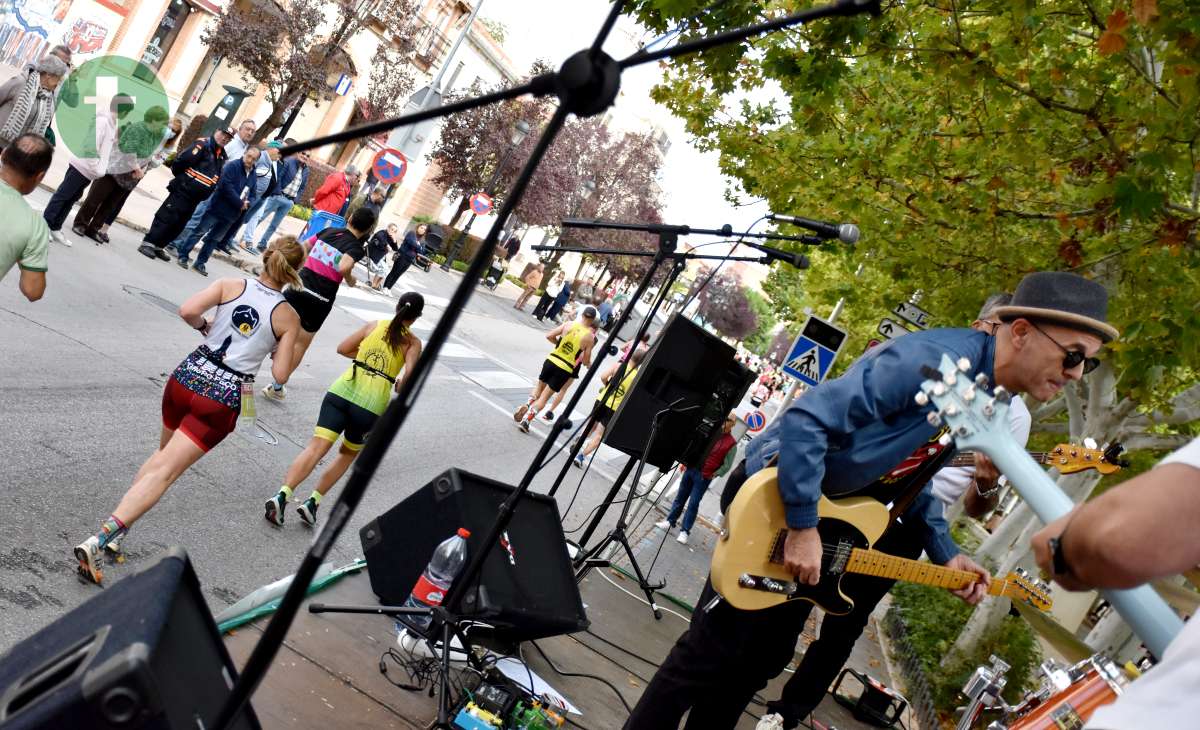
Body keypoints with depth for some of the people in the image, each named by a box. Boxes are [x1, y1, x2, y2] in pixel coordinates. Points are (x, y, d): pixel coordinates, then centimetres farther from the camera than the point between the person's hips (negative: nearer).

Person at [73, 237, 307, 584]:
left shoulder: (231, 284, 0)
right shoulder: (288, 317, -4)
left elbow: (187, 311, -13)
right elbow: (280, 374, -6)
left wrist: (205, 326, 8)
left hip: (188, 377, 4)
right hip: (223, 399, -3)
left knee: (164, 453, 27)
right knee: (164, 471, -3)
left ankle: (116, 528, 25)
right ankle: (98, 540, -15)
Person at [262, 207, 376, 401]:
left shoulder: (329, 231, 7)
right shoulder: (357, 248, -8)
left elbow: (302, 248, 15)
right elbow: (344, 267, -25)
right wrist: (350, 281, -5)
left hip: (299, 287, 3)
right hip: (320, 300, -3)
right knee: (301, 343, 12)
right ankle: (277, 387, 17)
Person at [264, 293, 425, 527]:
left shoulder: (374, 325, 12)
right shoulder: (413, 343, 3)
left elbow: (342, 349, 15)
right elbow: (409, 375, -11)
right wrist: (399, 387, 10)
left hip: (341, 391, 2)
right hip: (371, 405, -2)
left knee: (315, 448, -3)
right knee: (348, 454, 20)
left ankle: (282, 494, -22)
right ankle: (312, 502, 11)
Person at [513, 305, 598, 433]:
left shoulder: (569, 324, -3)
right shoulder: (590, 337, -7)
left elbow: (549, 335, -1)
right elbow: (586, 361, -2)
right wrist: (589, 365, 22)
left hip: (551, 360, 2)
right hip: (565, 369, -2)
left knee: (539, 388, 27)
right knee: (544, 397, 7)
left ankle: (525, 407, 11)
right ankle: (525, 420, 1)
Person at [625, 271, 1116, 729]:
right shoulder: (930, 359, -28)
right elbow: (806, 419, -32)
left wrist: (945, 555, 5)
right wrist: (803, 528, -30)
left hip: (834, 518, 9)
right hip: (776, 499, -9)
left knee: (766, 658, 19)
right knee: (711, 654, -4)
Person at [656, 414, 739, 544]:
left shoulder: (731, 444, -5)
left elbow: (727, 465, -5)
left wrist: (714, 475, -13)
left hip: (704, 477, -5)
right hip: (691, 469, 5)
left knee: (693, 503, -4)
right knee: (680, 497, 12)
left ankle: (684, 531, 1)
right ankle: (670, 522, 22)